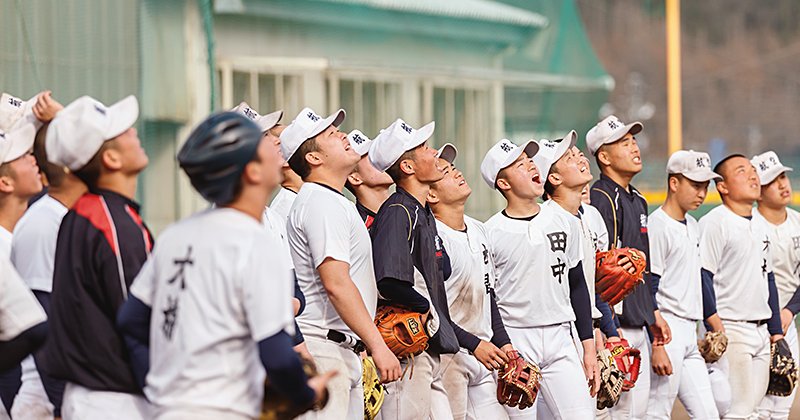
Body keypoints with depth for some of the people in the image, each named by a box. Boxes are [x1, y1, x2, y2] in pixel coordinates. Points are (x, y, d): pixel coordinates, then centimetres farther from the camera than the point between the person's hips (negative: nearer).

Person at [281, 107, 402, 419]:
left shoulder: (333, 202, 22)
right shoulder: (322, 203, -11)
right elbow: (336, 284, -21)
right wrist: (378, 346, -23)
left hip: (345, 353, 11)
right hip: (323, 349, -11)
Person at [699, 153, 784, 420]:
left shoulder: (759, 227, 17)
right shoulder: (714, 223, -9)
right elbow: (702, 276, -15)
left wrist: (775, 329, 19)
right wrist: (717, 327, -21)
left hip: (761, 332, 8)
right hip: (732, 331, -8)